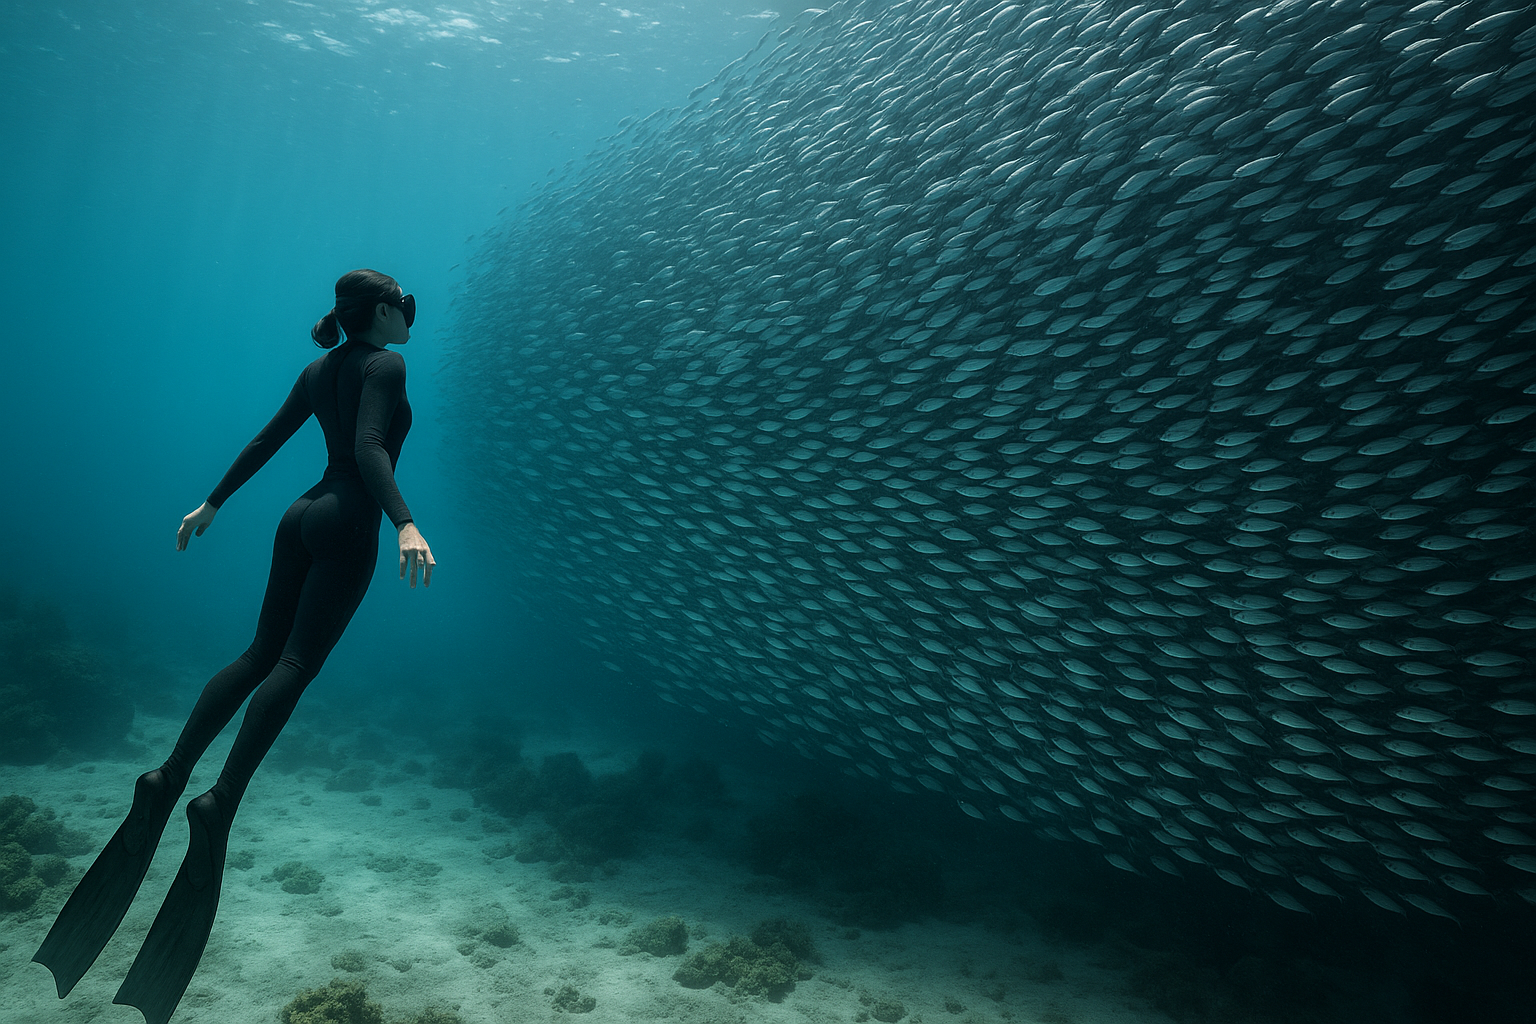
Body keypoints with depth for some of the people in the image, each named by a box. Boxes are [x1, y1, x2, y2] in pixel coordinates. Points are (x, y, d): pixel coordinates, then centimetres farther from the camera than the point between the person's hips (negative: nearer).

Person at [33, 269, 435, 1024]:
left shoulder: (319, 369, 16)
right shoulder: (385, 364, -8)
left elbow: (265, 441, 19)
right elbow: (368, 449, -24)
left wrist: (213, 503, 26)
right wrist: (405, 523, -34)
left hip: (302, 517, 8)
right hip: (348, 527, -8)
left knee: (260, 655, 9)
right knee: (294, 665, -12)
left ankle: (169, 777, 1)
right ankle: (221, 801, -20)